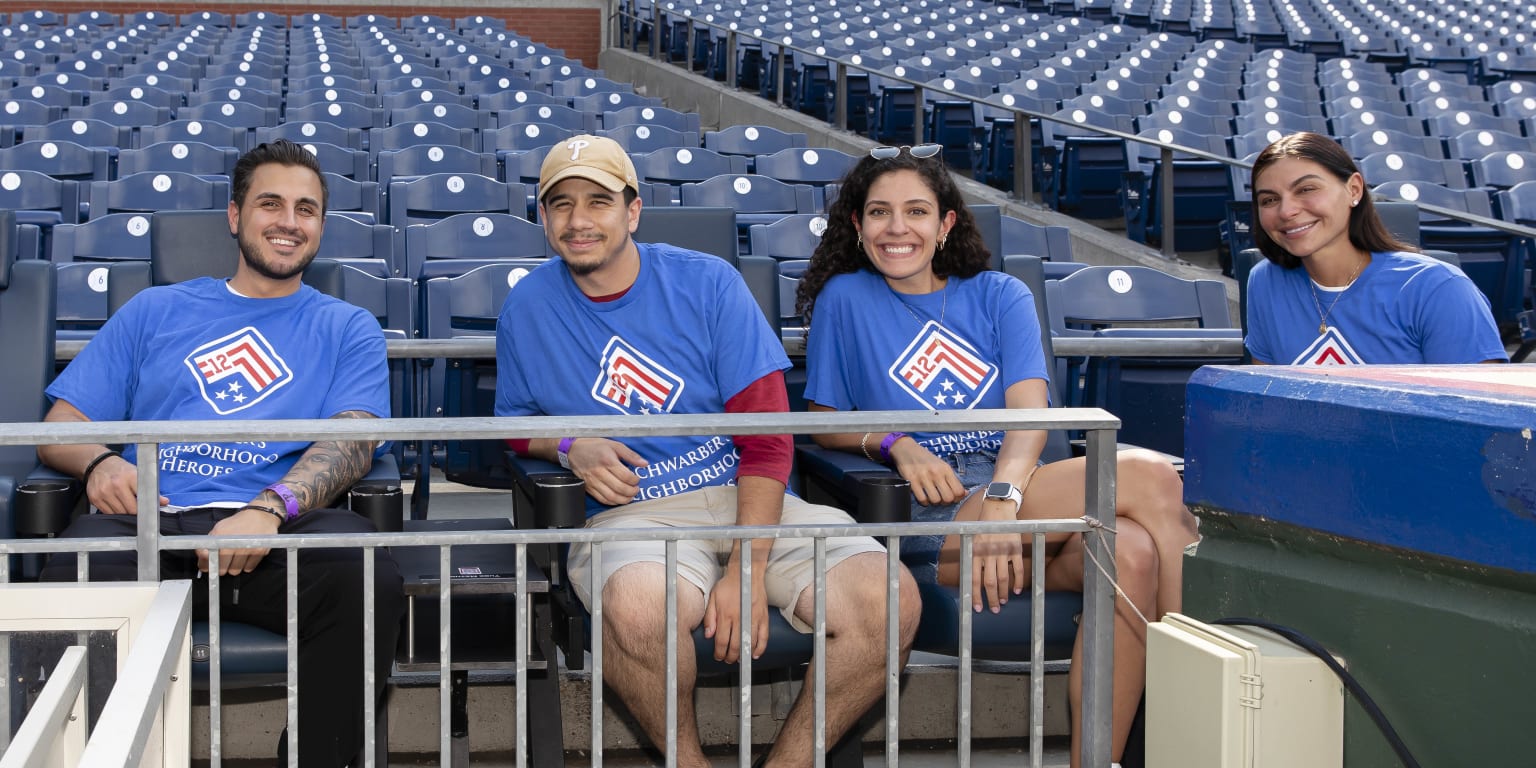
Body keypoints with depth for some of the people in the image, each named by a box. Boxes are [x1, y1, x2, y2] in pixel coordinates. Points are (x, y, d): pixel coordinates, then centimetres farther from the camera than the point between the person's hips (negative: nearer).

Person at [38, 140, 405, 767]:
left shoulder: (347, 329, 22)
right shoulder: (155, 311, 27)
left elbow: (352, 443, 4)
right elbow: (60, 425, 21)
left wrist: (271, 508, -18)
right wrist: (99, 463, -5)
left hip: (280, 527, 0)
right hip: (150, 521, 1)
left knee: (366, 574, -36)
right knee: (75, 579, -36)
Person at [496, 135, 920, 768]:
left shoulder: (708, 282, 3)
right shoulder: (528, 307, 8)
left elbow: (767, 437, -2)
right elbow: (515, 425, 21)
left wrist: (748, 569, -15)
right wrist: (571, 448, -5)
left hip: (749, 500, 1)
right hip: (629, 514, -1)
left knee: (889, 598, -25)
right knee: (638, 605, -39)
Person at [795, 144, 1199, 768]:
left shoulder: (1000, 296, 16)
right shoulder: (843, 299, 12)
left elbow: (1030, 412, 0)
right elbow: (825, 423, 12)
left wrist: (1002, 495, -21)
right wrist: (895, 444, -11)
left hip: (1016, 491, 4)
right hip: (928, 516, -3)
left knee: (1130, 551, -35)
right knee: (1150, 475, -28)